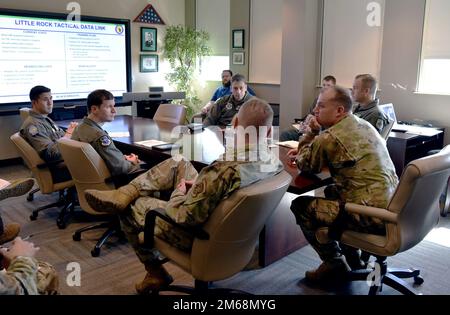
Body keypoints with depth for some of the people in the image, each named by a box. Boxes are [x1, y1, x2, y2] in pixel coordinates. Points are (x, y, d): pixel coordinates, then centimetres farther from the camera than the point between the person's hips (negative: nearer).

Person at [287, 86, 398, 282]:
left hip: (373, 216, -9)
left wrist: (312, 133, 6)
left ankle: (334, 262, 15)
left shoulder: (329, 137, -16)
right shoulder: (364, 125, 11)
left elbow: (305, 166, 1)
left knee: (300, 206, 2)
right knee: (332, 192, 30)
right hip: (392, 207, 9)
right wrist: (304, 153, 16)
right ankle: (351, 255, 33)